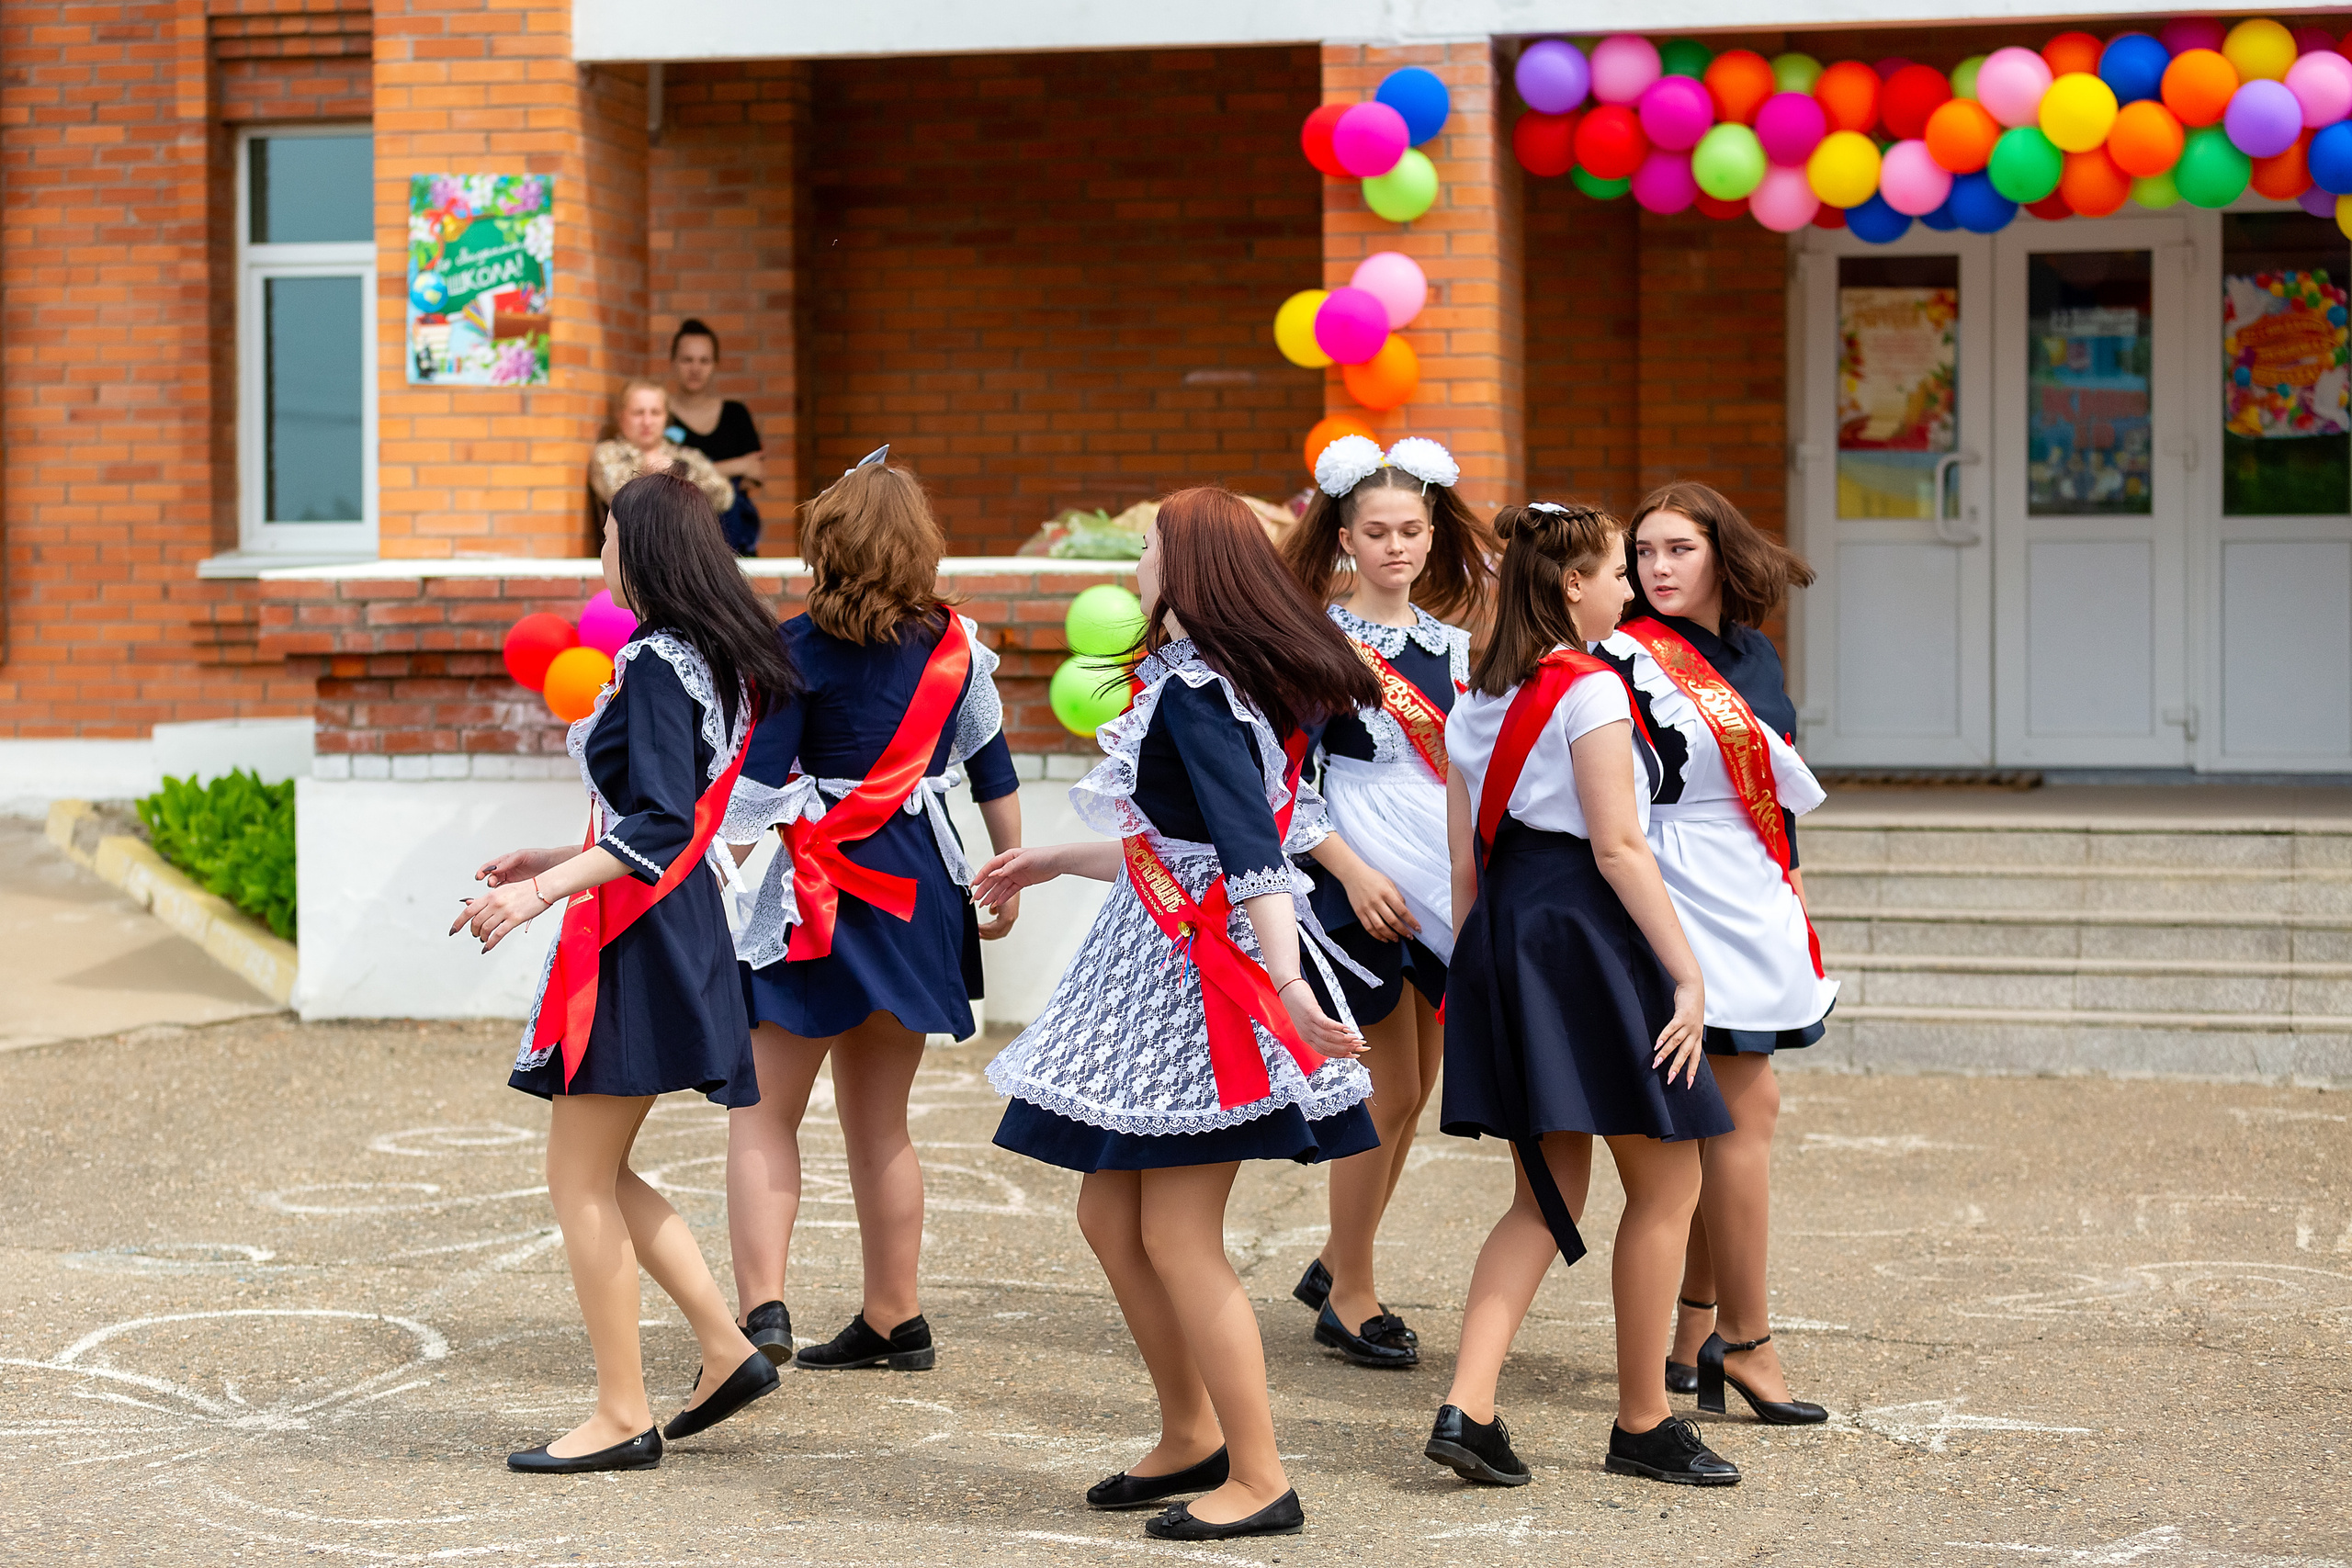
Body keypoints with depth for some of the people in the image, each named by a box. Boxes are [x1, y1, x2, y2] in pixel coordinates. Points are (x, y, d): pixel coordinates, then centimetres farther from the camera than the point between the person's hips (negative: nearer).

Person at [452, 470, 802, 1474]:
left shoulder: (655, 664, -16)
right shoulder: (710, 661, 14)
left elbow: (658, 827, -24)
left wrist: (543, 890, -27)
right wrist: (562, 861, 23)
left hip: (638, 938, -10)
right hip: (672, 920, 10)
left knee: (581, 1180, -2)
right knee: (599, 1174, 16)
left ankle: (622, 1418, 3)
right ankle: (727, 1351, 17)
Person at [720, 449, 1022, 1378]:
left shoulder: (801, 647, -10)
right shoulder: (954, 642, 4)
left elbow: (757, 784, -15)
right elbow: (994, 770, 12)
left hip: (825, 891, -5)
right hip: (921, 889, 5)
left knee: (763, 1114, 3)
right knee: (879, 1122, 15)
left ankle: (762, 1309, -10)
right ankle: (894, 1321, 20)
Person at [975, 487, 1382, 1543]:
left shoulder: (1194, 694, -16)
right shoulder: (1188, 682, 14)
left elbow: (1252, 852, -28)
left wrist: (1288, 984, -37)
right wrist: (1052, 863, 34)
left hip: (1210, 982, -10)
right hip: (1156, 966, 10)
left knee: (1176, 1238, -6)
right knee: (1108, 1217, 14)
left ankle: (1260, 1480, 3)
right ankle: (1193, 1437, 25)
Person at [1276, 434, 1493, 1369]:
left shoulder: (1452, 642, 11)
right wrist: (1352, 870, -18)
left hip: (1446, 881, 6)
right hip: (1364, 885, -6)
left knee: (1413, 1090, 10)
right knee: (1391, 1091, -4)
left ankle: (1336, 1266, 26)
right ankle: (1350, 1299, 9)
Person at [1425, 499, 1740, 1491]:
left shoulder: (1475, 702, 12)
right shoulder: (1590, 691, -11)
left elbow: (1465, 858, 14)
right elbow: (1618, 849, -16)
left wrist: (1474, 966, 20)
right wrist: (1688, 974, -14)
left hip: (1503, 936, 8)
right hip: (1587, 934, -8)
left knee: (1549, 1197, 13)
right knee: (1666, 1185, 6)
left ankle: (1467, 1407, -1)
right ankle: (1643, 1425, 13)